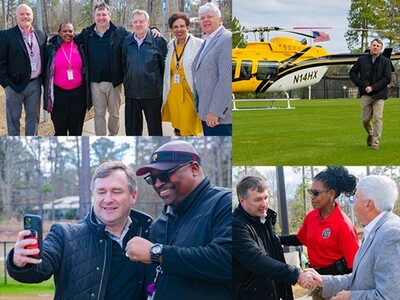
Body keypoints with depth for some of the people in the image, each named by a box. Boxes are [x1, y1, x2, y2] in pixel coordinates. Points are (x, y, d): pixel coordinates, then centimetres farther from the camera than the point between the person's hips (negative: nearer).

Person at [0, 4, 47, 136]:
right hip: (15, 85, -4)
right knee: (13, 118, 5)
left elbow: (44, 58, 14)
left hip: (35, 84, 4)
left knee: (33, 115, 13)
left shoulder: (41, 35, 8)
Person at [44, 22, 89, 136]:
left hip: (78, 92, 1)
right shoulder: (52, 48, -1)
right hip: (59, 93, -1)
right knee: (60, 127, 6)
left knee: (76, 127, 9)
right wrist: (47, 90, 4)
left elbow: (86, 68, 10)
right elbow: (47, 70, 6)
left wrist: (87, 90, 7)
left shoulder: (80, 47, 2)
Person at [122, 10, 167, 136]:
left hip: (152, 93, -4)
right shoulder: (126, 42, 5)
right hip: (131, 93, 4)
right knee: (131, 129, 11)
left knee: (155, 128, 7)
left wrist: (161, 85, 0)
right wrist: (126, 82, 12)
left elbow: (165, 65, -2)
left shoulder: (158, 41, -7)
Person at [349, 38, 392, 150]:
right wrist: (361, 85, 1)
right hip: (365, 94, 2)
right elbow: (352, 72, 15)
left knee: (378, 118, -7)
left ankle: (375, 142, 0)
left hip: (379, 95, -2)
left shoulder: (385, 61, -1)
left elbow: (387, 78, -6)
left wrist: (373, 87, -13)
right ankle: (370, 134, 36)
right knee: (365, 119, 6)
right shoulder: (362, 59, 6)